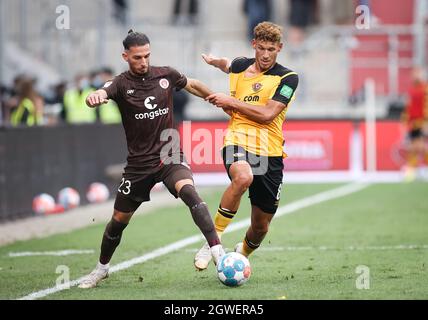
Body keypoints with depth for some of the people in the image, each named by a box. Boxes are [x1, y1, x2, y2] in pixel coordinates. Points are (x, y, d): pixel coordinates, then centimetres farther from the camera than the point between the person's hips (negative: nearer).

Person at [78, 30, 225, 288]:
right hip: (139, 162, 0)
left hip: (170, 156, 0)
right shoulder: (121, 84, -8)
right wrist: (94, 97, -54)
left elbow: (193, 85, 21)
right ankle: (102, 268, 34)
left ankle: (217, 250, -35)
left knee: (189, 191, -30)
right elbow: (100, 95, -30)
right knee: (119, 220, 9)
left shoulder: (166, 75, 0)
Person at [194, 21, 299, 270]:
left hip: (270, 152, 0)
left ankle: (241, 256, 41)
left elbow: (267, 114, -13)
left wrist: (230, 102, -8)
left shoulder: (288, 78, -2)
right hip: (238, 141, 0)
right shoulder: (240, 66, 11)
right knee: (243, 177, -38)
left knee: (261, 226, 7)